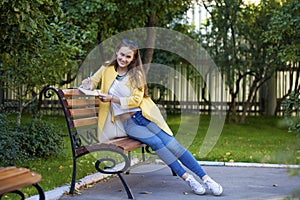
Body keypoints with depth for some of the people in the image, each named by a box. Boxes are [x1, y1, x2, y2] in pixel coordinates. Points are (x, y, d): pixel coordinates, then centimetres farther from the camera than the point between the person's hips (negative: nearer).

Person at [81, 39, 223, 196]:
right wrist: (88, 85, -11)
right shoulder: (106, 69, 7)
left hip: (145, 115, 0)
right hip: (127, 122, 0)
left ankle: (206, 178, -14)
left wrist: (113, 98, -18)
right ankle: (187, 178, -20)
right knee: (156, 142, -26)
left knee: (171, 144, -16)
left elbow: (136, 100, -5)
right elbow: (90, 83, 14)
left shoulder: (136, 74, 5)